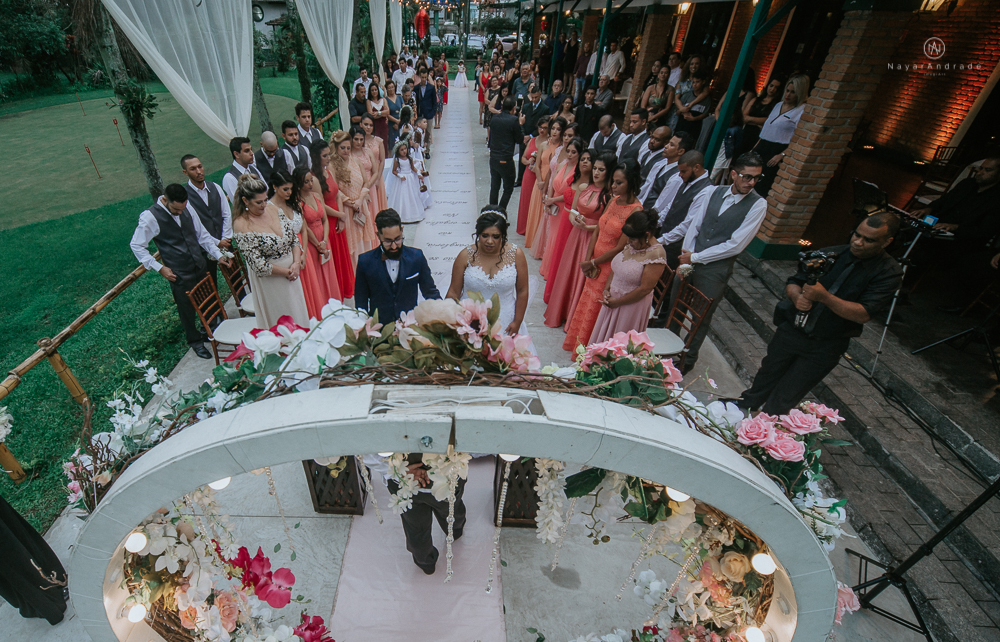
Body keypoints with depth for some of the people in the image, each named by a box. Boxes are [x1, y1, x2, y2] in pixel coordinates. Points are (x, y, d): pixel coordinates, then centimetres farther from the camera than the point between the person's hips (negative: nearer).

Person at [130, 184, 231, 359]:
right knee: (187, 310, 12)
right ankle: (195, 341, 33)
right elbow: (136, 245, -7)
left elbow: (202, 234, 6)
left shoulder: (186, 208, 0)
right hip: (179, 274, -5)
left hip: (201, 265, 5)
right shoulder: (150, 217, -15)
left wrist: (218, 255, -3)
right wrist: (159, 268, -12)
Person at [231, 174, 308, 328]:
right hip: (269, 281, -6)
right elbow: (258, 265, -18)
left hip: (291, 272, 6)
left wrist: (296, 264, -10)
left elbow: (294, 238, 4)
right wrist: (286, 272, -12)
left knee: (298, 315, 18)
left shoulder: (274, 211, 1)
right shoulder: (242, 226, -17)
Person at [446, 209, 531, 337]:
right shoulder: (465, 256, -10)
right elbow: (454, 292, -2)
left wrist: (517, 322, -1)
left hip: (504, 324, 0)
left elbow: (522, 291, -1)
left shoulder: (516, 255, -9)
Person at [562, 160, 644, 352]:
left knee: (594, 308, 9)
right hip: (594, 262, 6)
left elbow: (620, 247, -19)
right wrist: (587, 259, -7)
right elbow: (597, 232, 4)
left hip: (610, 266, -6)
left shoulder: (636, 210, -20)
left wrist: (592, 263, -11)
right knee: (585, 302, 19)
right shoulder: (613, 200, 2)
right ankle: (577, 341, 40)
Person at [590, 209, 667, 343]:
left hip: (632, 305, -7)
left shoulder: (656, 254, -20)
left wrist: (617, 302, -15)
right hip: (612, 299, 7)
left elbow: (644, 289, -21)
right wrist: (607, 289, -3)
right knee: (601, 337, 18)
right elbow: (615, 267, 12)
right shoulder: (633, 245, 2)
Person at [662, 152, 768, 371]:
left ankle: (688, 359, 34)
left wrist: (695, 258, -13)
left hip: (715, 270, -3)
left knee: (701, 319, 11)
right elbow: (689, 223, 5)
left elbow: (735, 245, -14)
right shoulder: (711, 192, 0)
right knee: (675, 307, 17)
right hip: (689, 260, 3)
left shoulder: (758, 205, -10)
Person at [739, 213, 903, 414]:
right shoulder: (832, 254, -1)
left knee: (781, 403, 4)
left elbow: (863, 314, -21)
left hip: (824, 348, -3)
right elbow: (793, 282, 3)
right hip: (790, 331, 3)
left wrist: (824, 297, -34)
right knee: (763, 382, 17)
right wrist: (797, 297, -21)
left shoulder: (889, 273, -11)